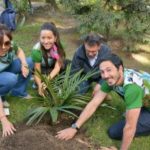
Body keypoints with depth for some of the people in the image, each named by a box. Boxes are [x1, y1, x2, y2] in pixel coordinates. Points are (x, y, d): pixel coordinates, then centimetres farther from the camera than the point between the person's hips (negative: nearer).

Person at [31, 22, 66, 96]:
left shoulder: (58, 46, -25)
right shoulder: (37, 50, -32)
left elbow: (57, 67, -28)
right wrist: (40, 85, -48)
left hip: (52, 70, 3)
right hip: (42, 71, -3)